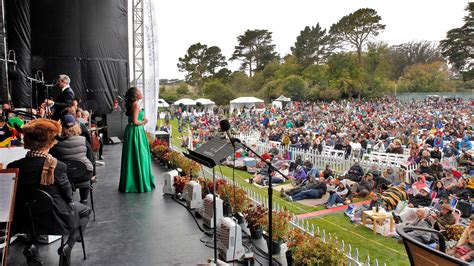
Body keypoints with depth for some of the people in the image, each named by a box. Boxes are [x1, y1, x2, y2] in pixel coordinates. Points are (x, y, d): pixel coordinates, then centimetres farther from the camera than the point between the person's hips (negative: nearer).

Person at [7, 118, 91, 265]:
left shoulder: (13, 166, -15)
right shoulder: (57, 166, -26)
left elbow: (15, 197, 0)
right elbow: (68, 195, -13)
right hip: (55, 219, -4)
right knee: (85, 211, 23)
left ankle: (32, 245, 20)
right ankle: (68, 246, 6)